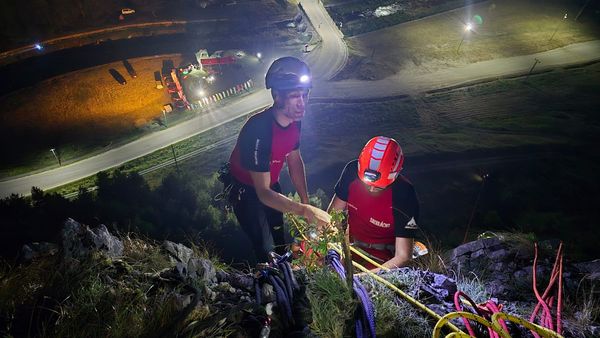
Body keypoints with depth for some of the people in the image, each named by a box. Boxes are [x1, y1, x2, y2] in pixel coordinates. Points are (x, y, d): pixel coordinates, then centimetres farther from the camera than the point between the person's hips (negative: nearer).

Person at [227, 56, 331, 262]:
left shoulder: (294, 119, -15)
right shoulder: (259, 131, -38)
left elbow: (294, 160, 1)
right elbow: (263, 193, -36)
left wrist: (306, 202, -3)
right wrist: (306, 211, -43)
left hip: (271, 185, 7)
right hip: (247, 193, -7)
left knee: (280, 243, 18)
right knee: (268, 253, -5)